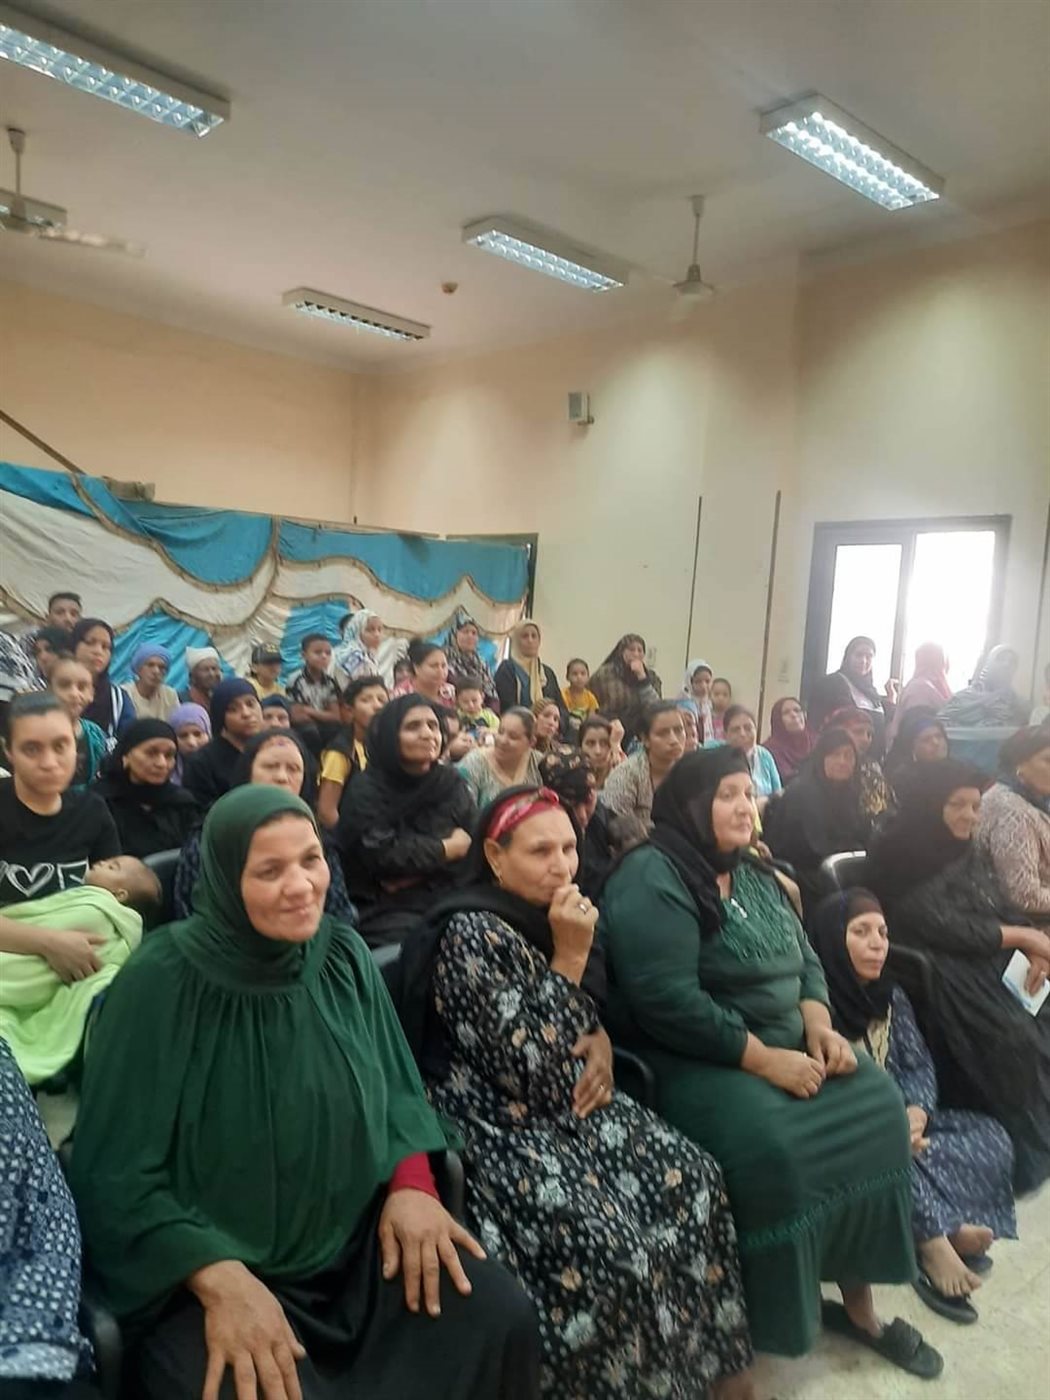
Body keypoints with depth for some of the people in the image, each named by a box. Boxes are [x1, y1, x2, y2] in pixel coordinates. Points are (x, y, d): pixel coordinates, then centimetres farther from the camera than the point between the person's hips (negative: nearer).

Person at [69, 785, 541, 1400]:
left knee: (502, 1318, -11)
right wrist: (220, 1278, -25)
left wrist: (412, 1182, -11)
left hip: (359, 1240, 4)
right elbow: (116, 1176, -14)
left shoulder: (344, 955, -4)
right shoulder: (163, 982, -18)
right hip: (208, 1262, -3)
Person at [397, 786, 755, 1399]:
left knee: (694, 1179, -4)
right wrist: (570, 956, -24)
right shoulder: (470, 934, -21)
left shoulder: (551, 915, 4)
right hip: (500, 1130, -8)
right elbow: (529, 1071, -24)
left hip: (571, 1110, 8)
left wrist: (602, 1043, -3)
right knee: (605, 1243, -24)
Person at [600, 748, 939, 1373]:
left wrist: (819, 1026, -6)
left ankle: (859, 1304, 7)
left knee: (876, 1105, -8)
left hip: (785, 1040, 8)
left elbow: (806, 960, 13)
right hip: (696, 1058, -8)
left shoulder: (755, 875, 11)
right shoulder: (651, 878, -17)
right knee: (774, 1144, -29)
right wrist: (764, 1059, -22)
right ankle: (766, 1325, -6)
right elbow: (667, 1000, -24)